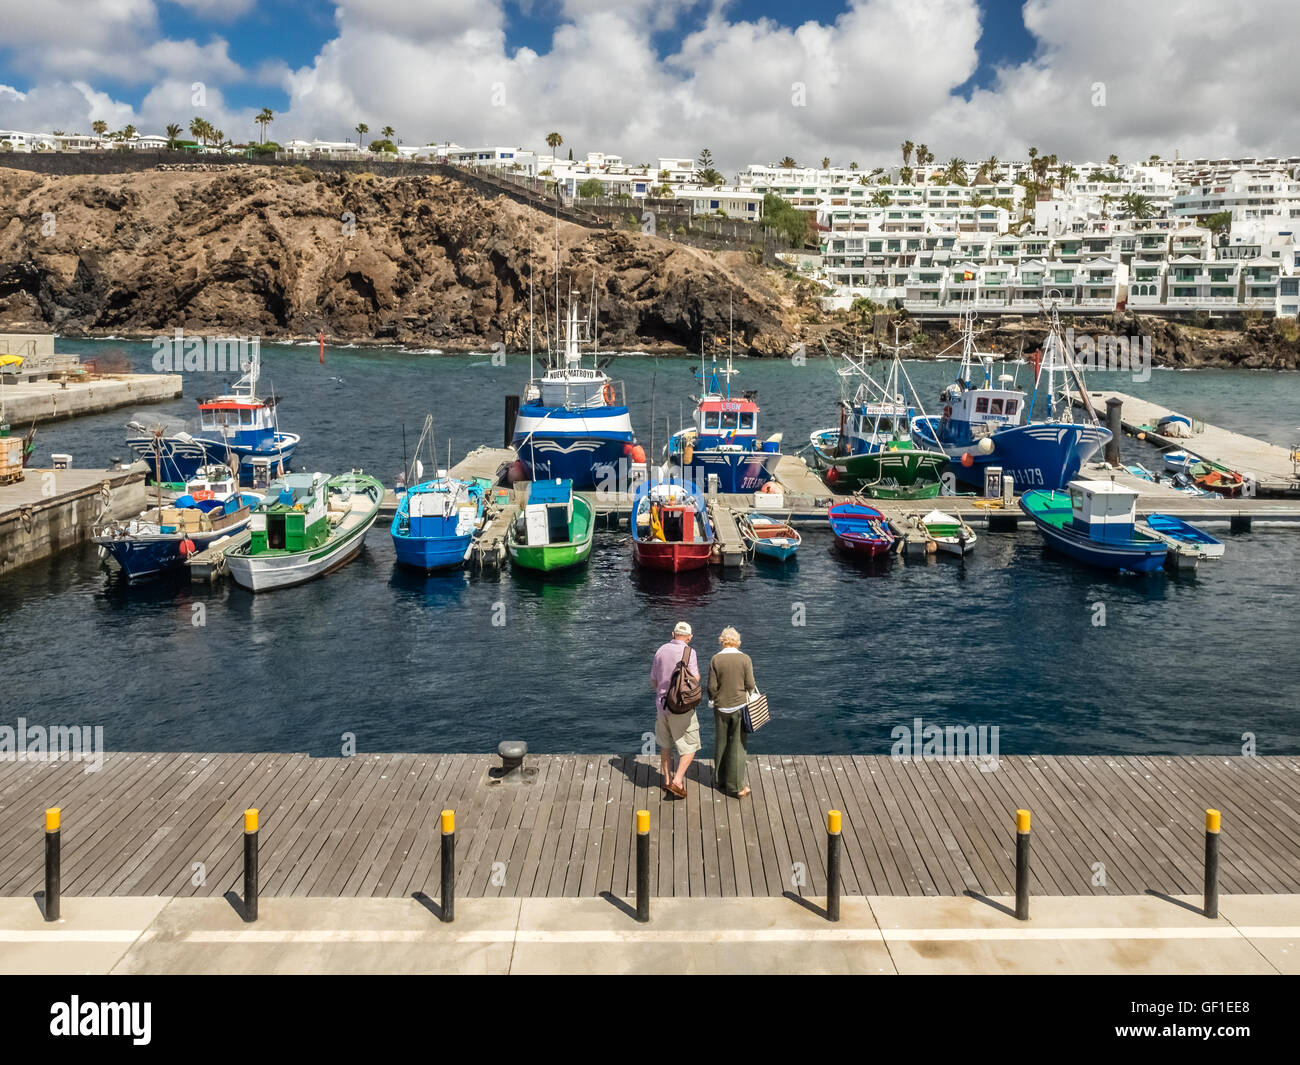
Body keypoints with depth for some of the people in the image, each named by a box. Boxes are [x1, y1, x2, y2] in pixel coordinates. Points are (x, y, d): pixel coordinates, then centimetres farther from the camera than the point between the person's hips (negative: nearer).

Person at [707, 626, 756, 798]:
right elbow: (750, 684, -9)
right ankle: (736, 787, 4)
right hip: (739, 706, -1)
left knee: (721, 744, 15)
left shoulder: (716, 659, -7)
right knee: (737, 746, 4)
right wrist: (751, 691, 14)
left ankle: (721, 781, 26)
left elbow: (712, 686, -6)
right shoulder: (745, 658, -8)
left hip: (721, 707, 1)